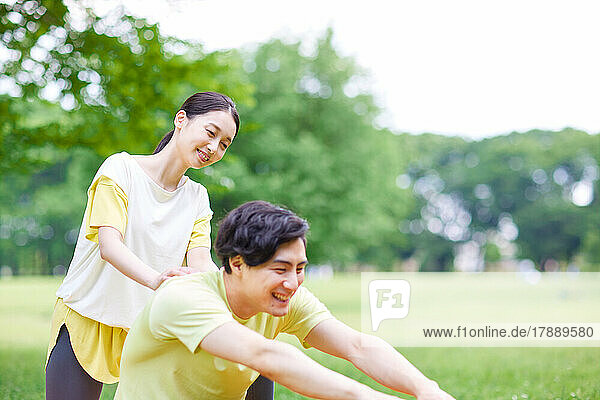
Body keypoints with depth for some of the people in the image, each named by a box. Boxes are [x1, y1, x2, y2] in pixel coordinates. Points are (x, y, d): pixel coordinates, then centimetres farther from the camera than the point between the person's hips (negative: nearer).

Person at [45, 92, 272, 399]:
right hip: (87, 320, -4)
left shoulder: (197, 198, 9)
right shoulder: (121, 169, -8)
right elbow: (109, 246, -22)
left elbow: (200, 262, -7)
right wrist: (155, 279, -42)